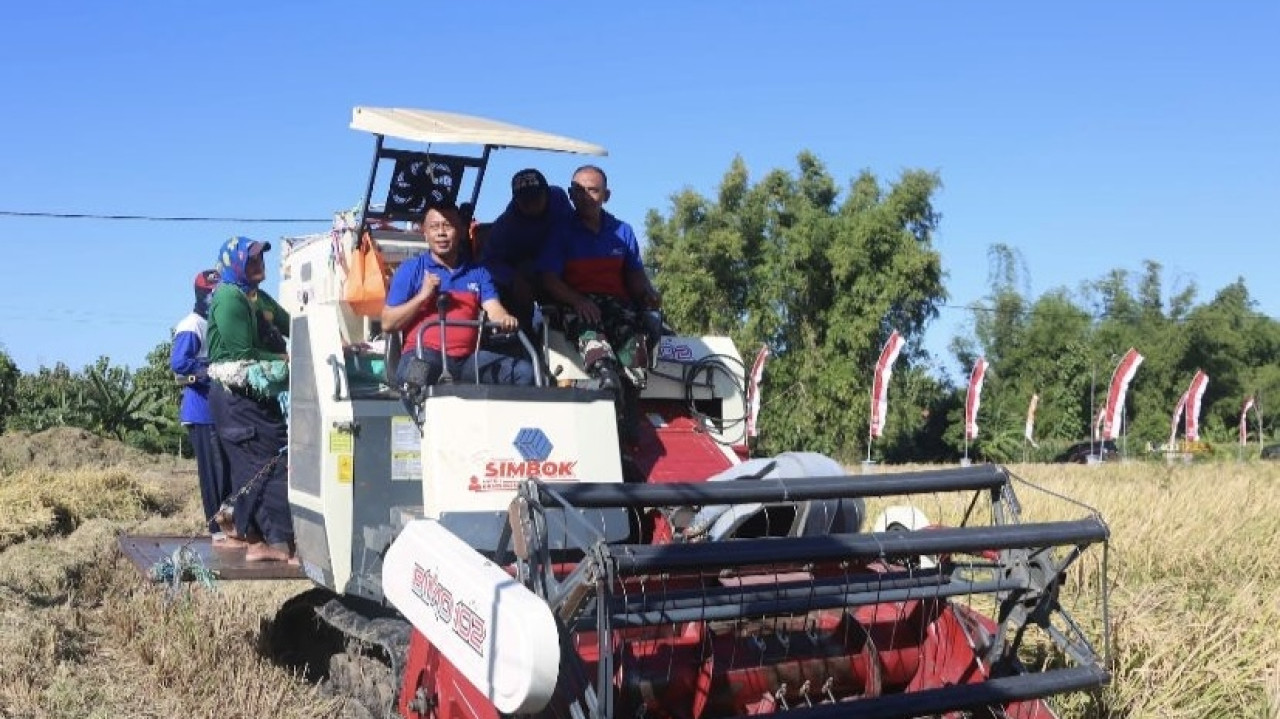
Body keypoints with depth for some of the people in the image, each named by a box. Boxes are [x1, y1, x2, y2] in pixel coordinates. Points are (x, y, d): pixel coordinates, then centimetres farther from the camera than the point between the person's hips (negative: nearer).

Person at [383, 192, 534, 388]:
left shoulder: (477, 272, 22)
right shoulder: (410, 269, 12)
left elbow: (494, 310, 6)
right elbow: (388, 324, 5)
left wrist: (506, 319, -18)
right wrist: (423, 296, -7)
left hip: (467, 358, 4)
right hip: (424, 353, -4)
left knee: (524, 371, -19)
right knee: (415, 375, -41)